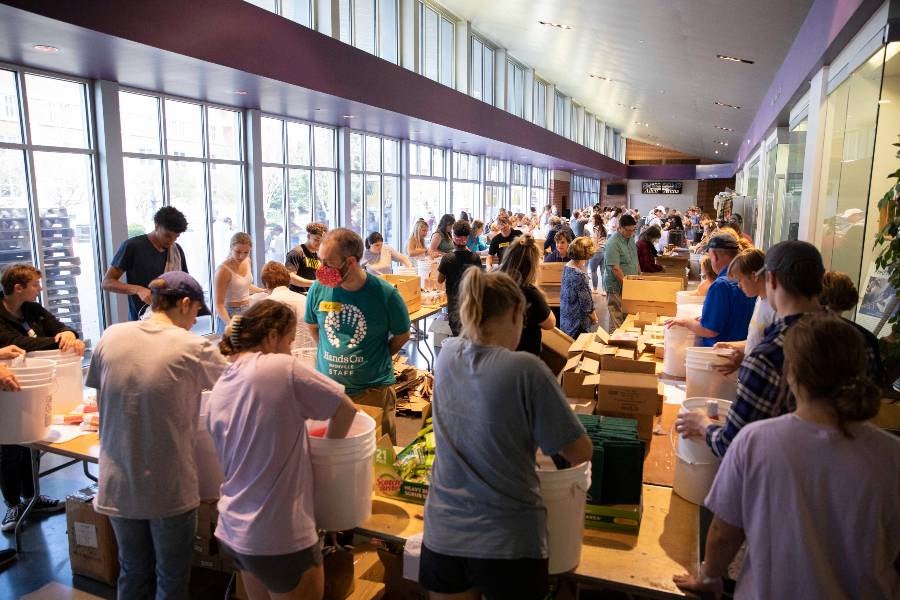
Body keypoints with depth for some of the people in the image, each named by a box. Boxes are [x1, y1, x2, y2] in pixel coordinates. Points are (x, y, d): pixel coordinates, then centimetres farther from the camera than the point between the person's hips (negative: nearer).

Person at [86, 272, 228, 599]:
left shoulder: (110, 337, -3)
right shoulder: (193, 348, -16)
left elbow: (102, 401, 8)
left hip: (118, 484, 5)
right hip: (169, 488, -4)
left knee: (133, 573, 24)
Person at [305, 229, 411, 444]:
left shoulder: (385, 294, -12)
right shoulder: (319, 288, -4)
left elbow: (402, 335, 3)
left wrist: (374, 360, 3)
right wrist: (332, 357, 10)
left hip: (373, 391, -3)